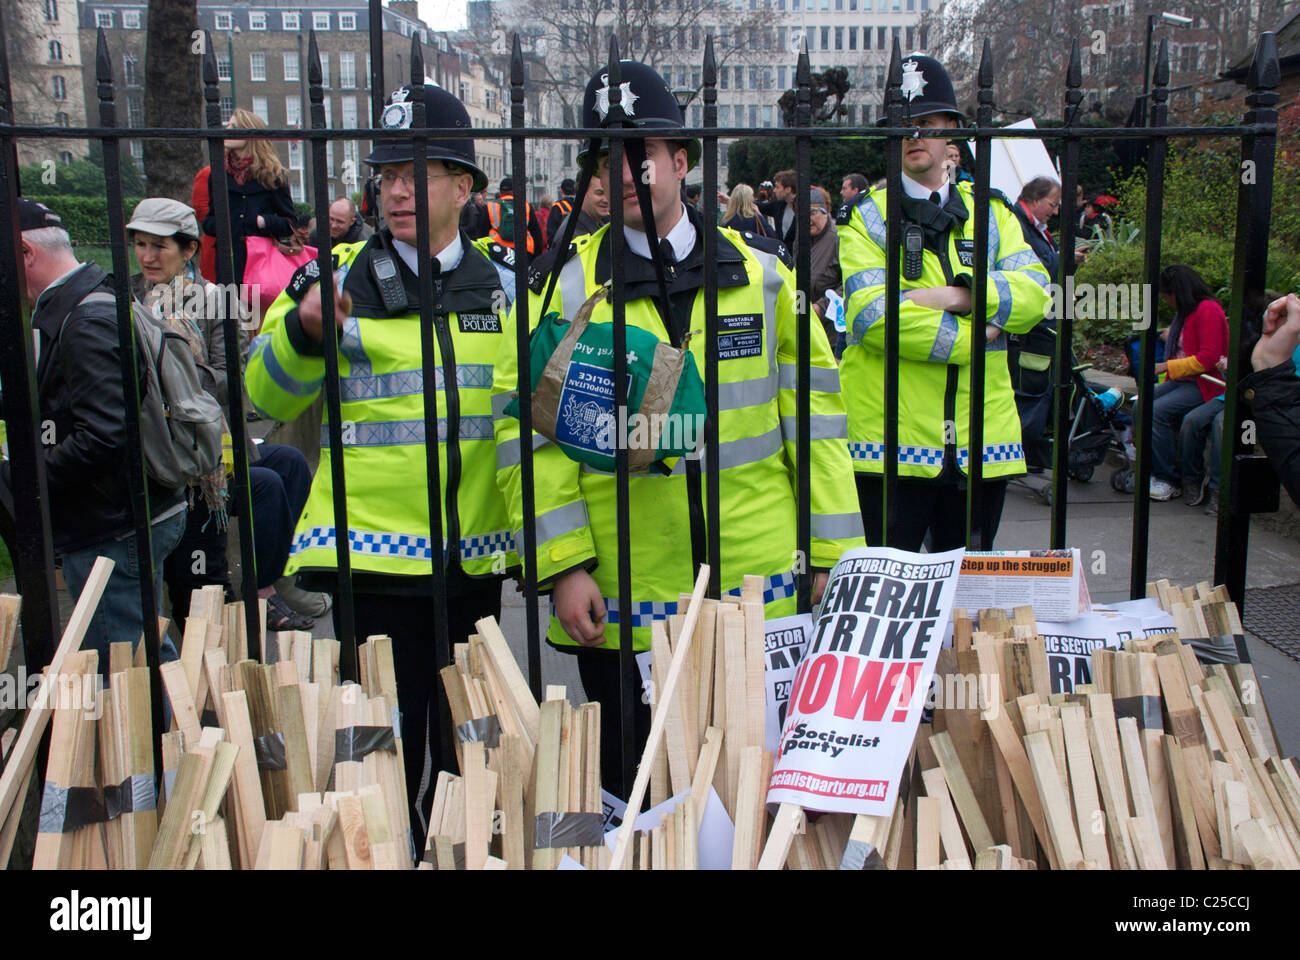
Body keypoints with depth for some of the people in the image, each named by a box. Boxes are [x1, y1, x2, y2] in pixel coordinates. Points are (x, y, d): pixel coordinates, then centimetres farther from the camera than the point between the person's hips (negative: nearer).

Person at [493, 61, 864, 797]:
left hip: (759, 593, 2)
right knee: (636, 788, 13)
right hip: (620, 603, -1)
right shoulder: (566, 287, 0)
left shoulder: (763, 273, 6)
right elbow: (530, 433, -4)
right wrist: (564, 566, -12)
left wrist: (833, 555, 2)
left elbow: (813, 412, 6)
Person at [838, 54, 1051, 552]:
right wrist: (966, 339, -11)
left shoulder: (992, 212, 15)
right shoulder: (865, 217, 3)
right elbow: (872, 315, -12)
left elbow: (1034, 294, -1)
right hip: (891, 437, -3)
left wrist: (958, 295, -15)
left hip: (982, 435, 4)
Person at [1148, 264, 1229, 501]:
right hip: (1181, 381, 10)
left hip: (1204, 384, -10)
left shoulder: (1208, 310, -14)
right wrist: (1172, 337, 36)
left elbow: (1208, 359, -22)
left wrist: (1166, 366, -20)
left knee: (1157, 411, -27)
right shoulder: (1186, 312, 17)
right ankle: (1152, 470, -8)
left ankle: (1170, 481, -19)